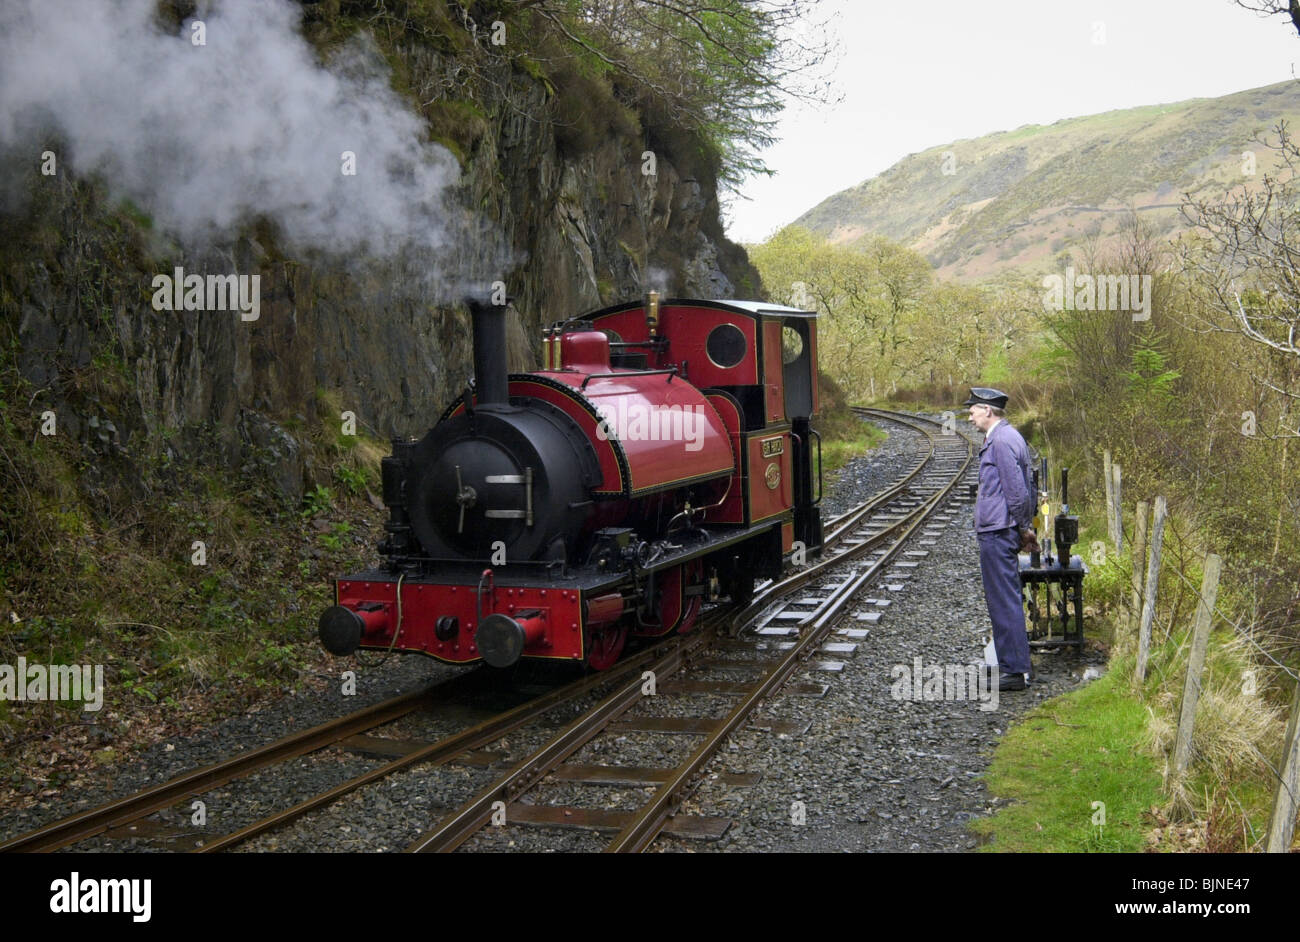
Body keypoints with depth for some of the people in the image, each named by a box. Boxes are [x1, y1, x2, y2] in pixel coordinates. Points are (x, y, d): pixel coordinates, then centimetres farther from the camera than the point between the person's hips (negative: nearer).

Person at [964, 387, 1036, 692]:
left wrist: (1024, 528, -9)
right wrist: (1025, 527, 18)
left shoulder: (1001, 441, -16)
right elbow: (1024, 487, 20)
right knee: (1006, 600, 16)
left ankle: (1014, 670, -1)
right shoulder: (1007, 436, 17)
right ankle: (1016, 664, 24)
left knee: (1004, 601, -6)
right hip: (999, 531, 11)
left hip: (997, 533, -11)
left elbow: (1016, 489, -19)